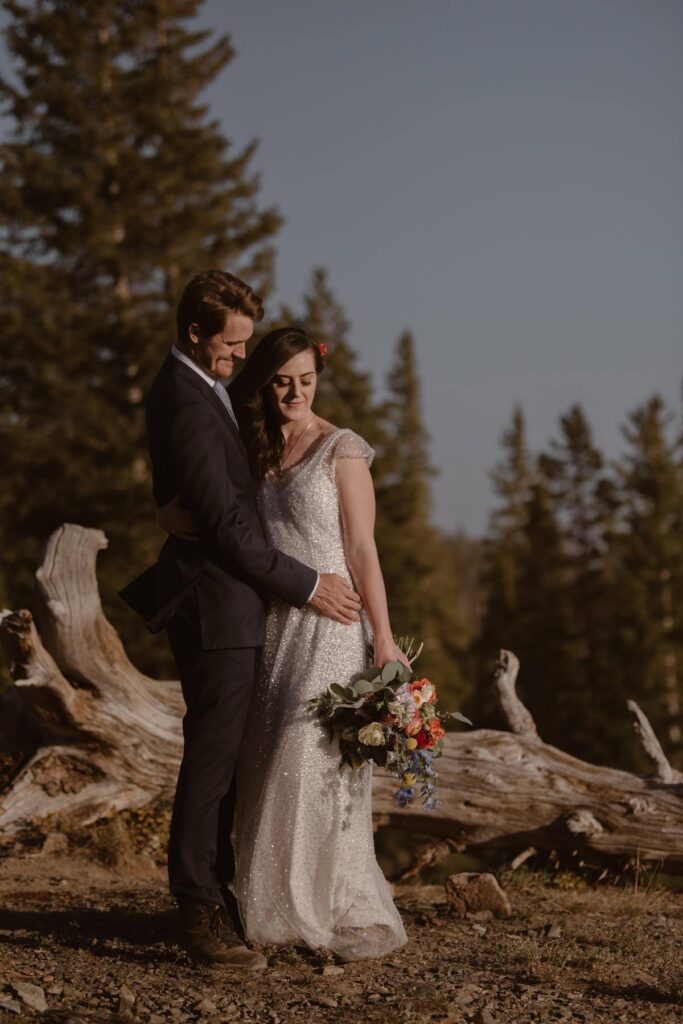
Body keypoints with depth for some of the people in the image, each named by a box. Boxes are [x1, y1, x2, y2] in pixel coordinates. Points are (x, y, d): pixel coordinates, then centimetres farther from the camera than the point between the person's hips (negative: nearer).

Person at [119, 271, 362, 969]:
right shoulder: (189, 408, -21)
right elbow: (227, 525, -21)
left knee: (221, 753, 15)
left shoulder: (190, 385, 13)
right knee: (212, 756, -7)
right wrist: (306, 586, -15)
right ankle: (200, 912, -2)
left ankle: (214, 884, 23)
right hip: (217, 604, -10)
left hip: (222, 600, 10)